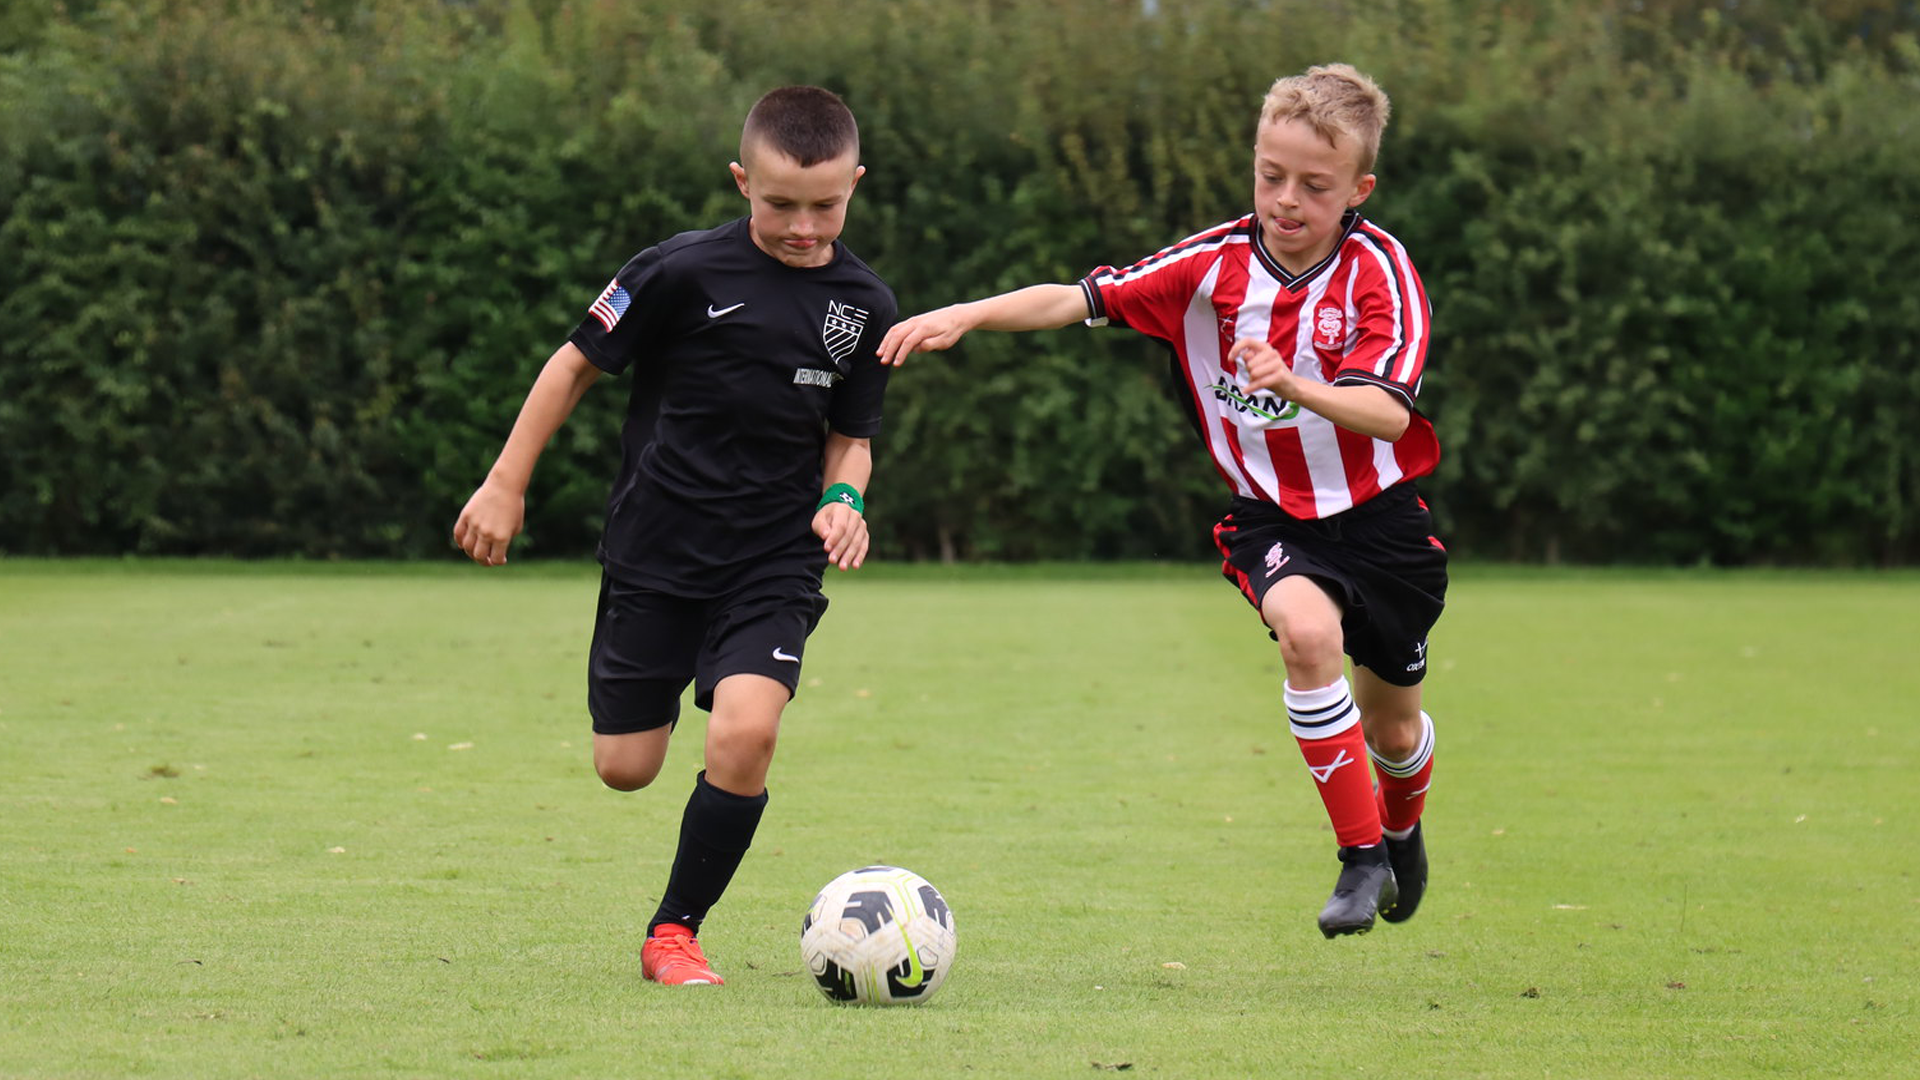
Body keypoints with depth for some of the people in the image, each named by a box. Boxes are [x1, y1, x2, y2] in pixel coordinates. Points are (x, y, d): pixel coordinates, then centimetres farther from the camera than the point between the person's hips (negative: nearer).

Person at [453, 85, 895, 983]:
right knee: (625, 769, 6)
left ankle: (676, 930, -1)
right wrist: (506, 484, -1)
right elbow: (578, 362, -1)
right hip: (655, 552, -1)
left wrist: (842, 497, -10)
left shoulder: (862, 303, -1)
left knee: (744, 735, -22)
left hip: (776, 564, 1)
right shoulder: (684, 272, -12)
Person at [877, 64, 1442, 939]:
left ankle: (1401, 828, 52)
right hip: (1268, 514, 0)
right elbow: (1081, 300, -10)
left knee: (1392, 726, 14)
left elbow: (1389, 411, -30)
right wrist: (967, 315, -24)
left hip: (1377, 514, 0)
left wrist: (1297, 386, -48)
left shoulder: (1378, 270, -18)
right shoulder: (1216, 263, -10)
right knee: (1306, 630, -32)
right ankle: (1359, 856, -19)